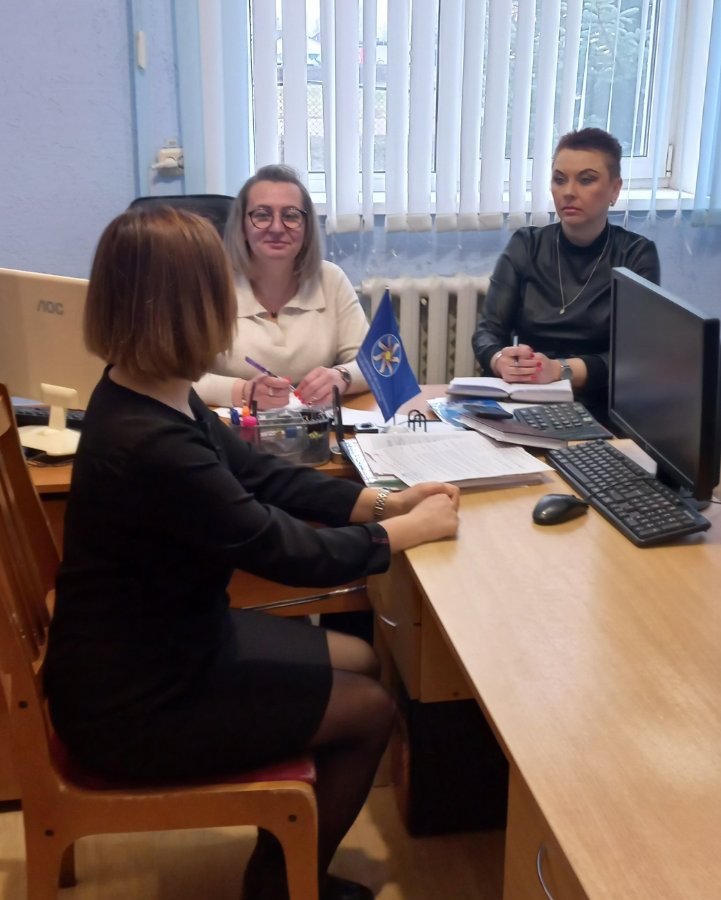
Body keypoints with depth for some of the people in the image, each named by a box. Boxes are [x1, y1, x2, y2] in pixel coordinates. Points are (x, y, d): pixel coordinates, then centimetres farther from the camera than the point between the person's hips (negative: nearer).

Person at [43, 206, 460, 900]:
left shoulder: (151, 396, -4)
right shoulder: (153, 446, -34)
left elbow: (259, 473, 6)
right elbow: (288, 551, -24)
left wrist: (380, 502, -2)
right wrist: (409, 531, -9)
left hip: (161, 642, 9)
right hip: (135, 703, -9)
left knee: (359, 661, 17)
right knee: (370, 711, 2)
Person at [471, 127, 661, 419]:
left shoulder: (637, 255, 3)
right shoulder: (525, 245, 9)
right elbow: (487, 331, 1)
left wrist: (559, 370, -25)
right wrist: (502, 362, -23)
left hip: (599, 409, -1)